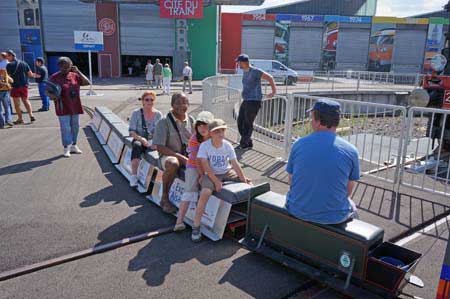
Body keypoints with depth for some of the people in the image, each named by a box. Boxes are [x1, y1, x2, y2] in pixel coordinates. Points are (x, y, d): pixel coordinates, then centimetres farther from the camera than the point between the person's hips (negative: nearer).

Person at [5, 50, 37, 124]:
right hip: (24, 85, 5)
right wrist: (34, 75, 24)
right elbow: (30, 74, 5)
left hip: (15, 86, -4)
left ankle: (20, 119, 7)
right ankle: (31, 115, 6)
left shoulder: (9, 65, -8)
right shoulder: (24, 63, 5)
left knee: (17, 103, 5)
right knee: (25, 100, 18)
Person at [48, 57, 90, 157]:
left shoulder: (75, 75, 6)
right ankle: (67, 148, 5)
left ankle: (74, 146, 23)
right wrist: (53, 96, -24)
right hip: (63, 108, -4)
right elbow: (50, 92, -2)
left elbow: (87, 82, -1)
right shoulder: (54, 77, -3)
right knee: (65, 128, -4)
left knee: (75, 126, 11)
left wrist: (78, 72, -7)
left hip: (75, 107, 4)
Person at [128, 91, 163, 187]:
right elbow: (131, 131, -4)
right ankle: (134, 176, -40)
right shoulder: (136, 113, 2)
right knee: (137, 145, -35)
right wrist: (141, 139, -22)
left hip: (153, 142, 2)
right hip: (139, 140, -1)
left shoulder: (158, 114, 7)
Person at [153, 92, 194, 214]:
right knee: (173, 164, -39)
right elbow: (160, 148, -13)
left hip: (188, 156, 5)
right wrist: (180, 156, -21)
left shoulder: (190, 120, 7)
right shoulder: (164, 122, -9)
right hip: (169, 155, -4)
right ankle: (164, 198, -15)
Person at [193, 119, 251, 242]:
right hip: (211, 174, -4)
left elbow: (235, 164, -5)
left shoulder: (227, 145, -4)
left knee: (248, 184, -4)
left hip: (227, 172, 5)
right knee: (205, 193, -32)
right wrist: (216, 181, -23)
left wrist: (243, 178, -14)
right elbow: (206, 167, -18)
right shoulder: (204, 146, -15)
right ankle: (196, 227, -21)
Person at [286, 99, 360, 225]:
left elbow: (291, 181, 0)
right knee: (351, 206, 32)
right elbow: (348, 191, -3)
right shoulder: (351, 151, -12)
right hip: (334, 217, -1)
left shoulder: (299, 144, -10)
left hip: (297, 211, 1)